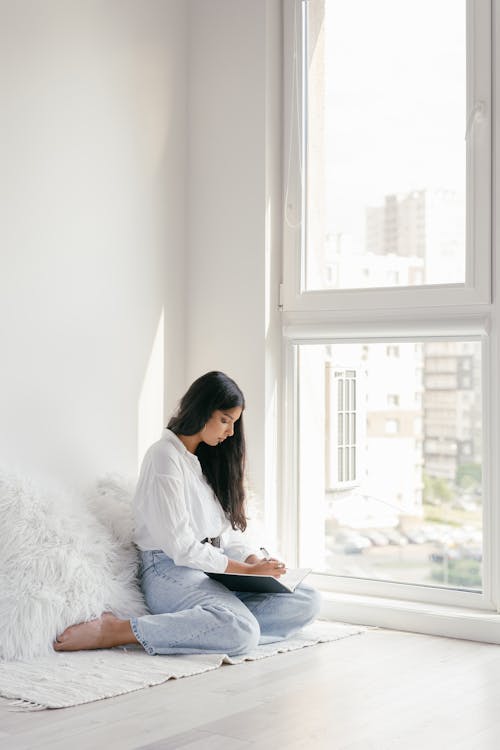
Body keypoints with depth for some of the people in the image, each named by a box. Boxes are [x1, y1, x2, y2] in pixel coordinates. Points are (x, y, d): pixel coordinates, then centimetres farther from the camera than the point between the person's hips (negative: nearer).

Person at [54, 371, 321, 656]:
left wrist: (254, 560, -3)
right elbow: (181, 546, -14)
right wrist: (246, 570, -13)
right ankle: (114, 632, -25)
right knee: (242, 632, -35)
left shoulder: (210, 458, 19)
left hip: (217, 566, 9)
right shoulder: (165, 456, -9)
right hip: (171, 569, -9)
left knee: (307, 601, -11)